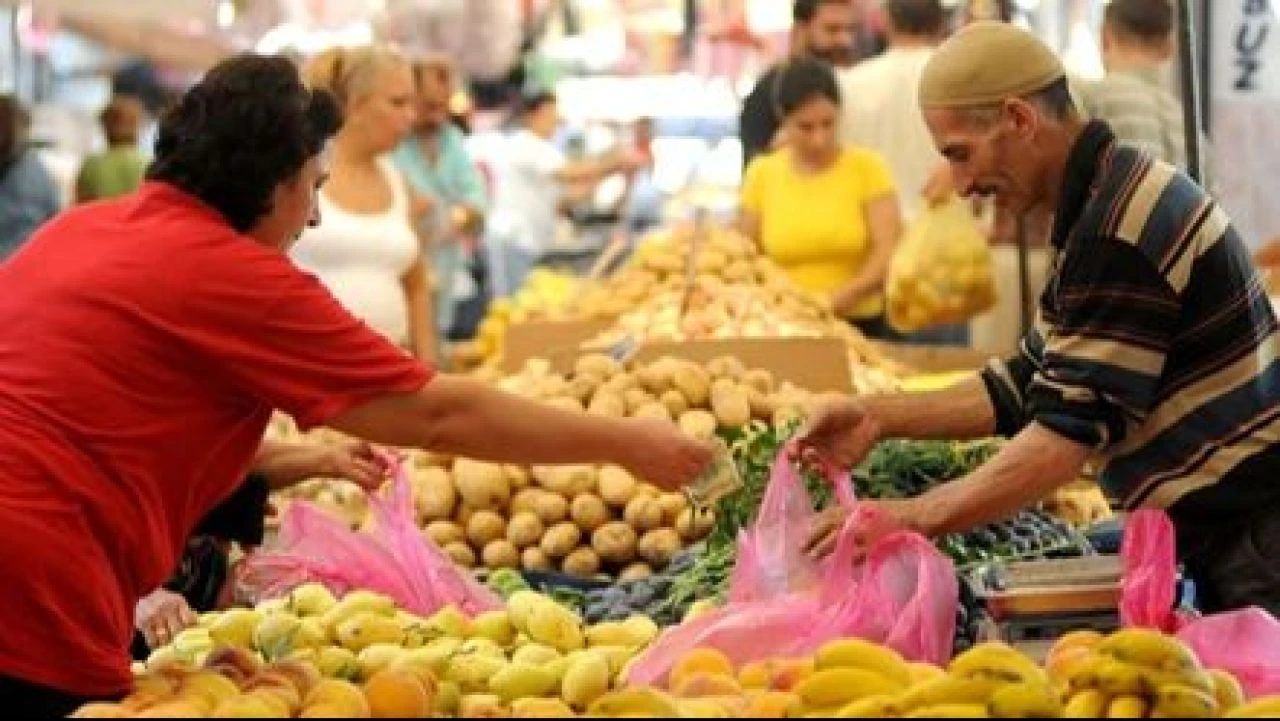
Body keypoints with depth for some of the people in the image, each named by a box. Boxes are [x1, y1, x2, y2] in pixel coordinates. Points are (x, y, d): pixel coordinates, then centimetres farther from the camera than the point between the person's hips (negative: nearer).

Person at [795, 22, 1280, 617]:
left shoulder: (1118, 234, -20)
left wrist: (912, 518, -19)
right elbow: (1032, 388, 17)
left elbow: (1070, 430, -22)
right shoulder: (1109, 200, 13)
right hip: (1229, 530, 10)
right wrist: (882, 418, 8)